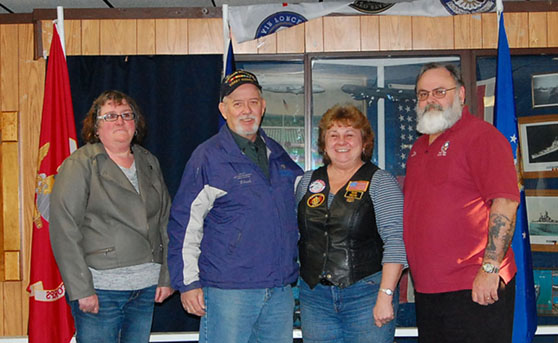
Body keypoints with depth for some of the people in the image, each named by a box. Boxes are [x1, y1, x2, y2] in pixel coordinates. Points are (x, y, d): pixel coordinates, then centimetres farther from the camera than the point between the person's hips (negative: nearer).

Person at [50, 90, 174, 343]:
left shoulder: (150, 163, 12)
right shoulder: (80, 164, -4)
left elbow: (165, 221, 15)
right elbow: (64, 230, -10)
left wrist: (166, 276, 8)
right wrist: (81, 289, -14)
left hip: (146, 288, 5)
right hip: (100, 289, -4)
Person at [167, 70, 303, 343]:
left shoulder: (277, 154, 12)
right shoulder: (208, 157, -5)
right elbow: (184, 224, -6)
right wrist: (188, 283, -9)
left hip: (280, 289, 6)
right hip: (228, 290, -5)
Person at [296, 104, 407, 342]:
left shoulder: (381, 182, -2)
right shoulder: (308, 182, 11)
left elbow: (395, 240, -9)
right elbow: (294, 233, 17)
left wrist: (385, 296, -17)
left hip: (366, 294, -3)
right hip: (314, 295, 4)